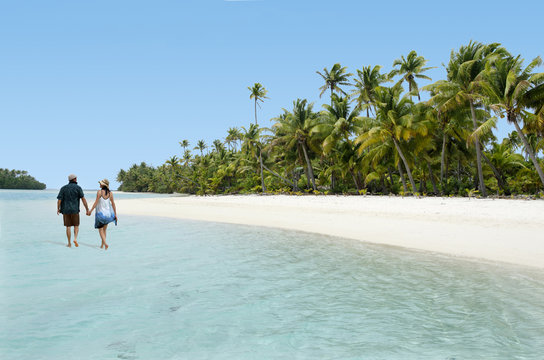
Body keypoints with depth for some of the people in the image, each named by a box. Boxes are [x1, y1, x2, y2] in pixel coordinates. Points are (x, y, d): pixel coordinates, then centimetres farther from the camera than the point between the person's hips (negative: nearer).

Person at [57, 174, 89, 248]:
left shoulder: (63, 188, 4)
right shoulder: (78, 188, -3)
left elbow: (59, 199, -3)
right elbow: (83, 199, -10)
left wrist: (58, 209, 7)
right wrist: (87, 209, -9)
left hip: (66, 210, 2)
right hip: (75, 210, -2)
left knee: (68, 227, 9)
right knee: (76, 226, 11)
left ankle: (69, 243, 11)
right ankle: (75, 239, -12)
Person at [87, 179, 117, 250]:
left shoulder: (99, 192, -12)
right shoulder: (110, 193, -2)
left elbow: (96, 203, -13)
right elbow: (113, 204, -1)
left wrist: (90, 211, -5)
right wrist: (115, 214, 4)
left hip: (100, 213, -4)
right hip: (108, 213, 4)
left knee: (100, 230, 5)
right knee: (104, 230, 17)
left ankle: (105, 243, -13)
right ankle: (102, 245, 22)